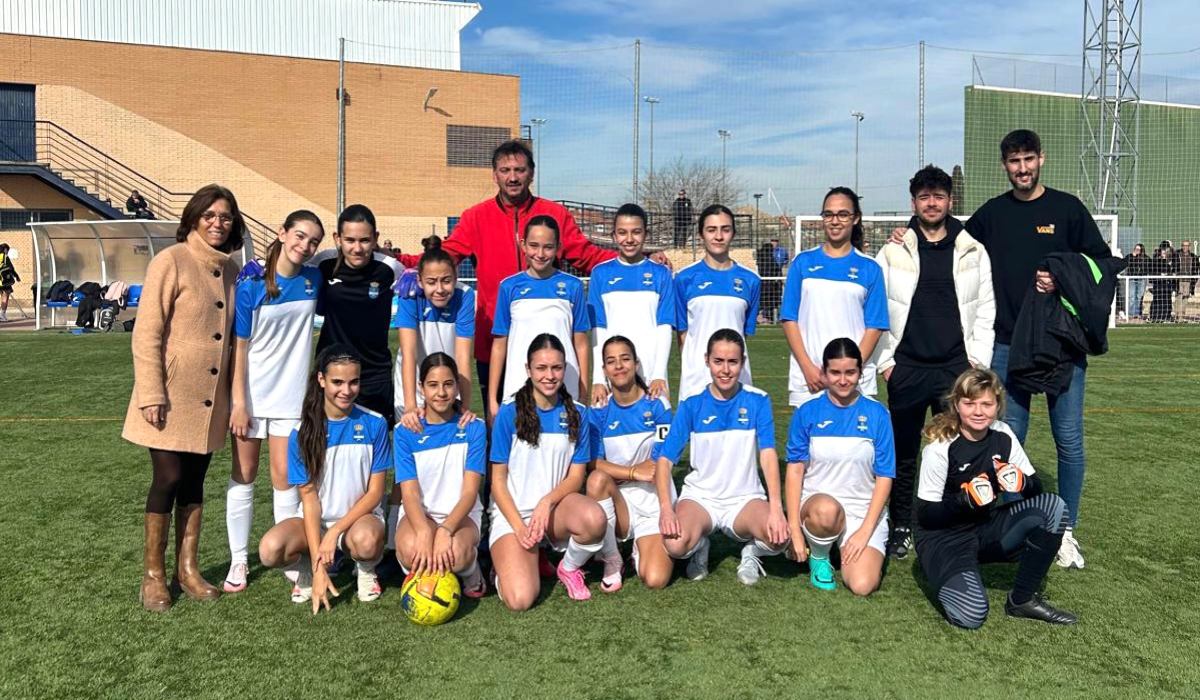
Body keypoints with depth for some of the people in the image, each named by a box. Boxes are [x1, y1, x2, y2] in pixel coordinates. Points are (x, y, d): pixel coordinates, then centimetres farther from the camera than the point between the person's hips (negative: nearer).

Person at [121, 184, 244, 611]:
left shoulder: (231, 271, 9)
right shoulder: (171, 261, -8)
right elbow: (147, 332, -11)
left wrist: (235, 394, 13)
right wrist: (151, 394, -16)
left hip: (209, 399, 5)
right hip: (172, 397, -5)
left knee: (194, 481, 11)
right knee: (168, 479, -2)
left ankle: (187, 569, 21)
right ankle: (153, 573, 14)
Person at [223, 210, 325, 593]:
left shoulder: (313, 280, -1)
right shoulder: (251, 285, -9)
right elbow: (239, 347, -8)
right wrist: (238, 402, -12)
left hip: (290, 394, 2)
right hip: (250, 393, -1)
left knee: (284, 476, 3)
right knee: (243, 476, 8)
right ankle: (238, 560, 18)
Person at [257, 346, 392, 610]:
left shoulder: (374, 424, -9)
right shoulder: (303, 433, -7)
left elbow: (375, 492, -6)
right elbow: (309, 498, -9)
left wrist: (336, 531, -18)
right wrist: (318, 566, -17)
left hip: (360, 517, -1)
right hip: (315, 520, 1)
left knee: (366, 540, -37)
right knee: (270, 549, -29)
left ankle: (366, 569, 0)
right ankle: (306, 567, 6)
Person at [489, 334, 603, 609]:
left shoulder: (576, 414, 3)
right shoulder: (509, 414, -5)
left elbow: (576, 476, 2)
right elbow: (498, 479, -3)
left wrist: (547, 503, -17)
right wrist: (518, 526, -15)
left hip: (557, 504, 2)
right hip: (513, 511, -2)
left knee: (594, 519, -35)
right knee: (520, 599, -24)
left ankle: (570, 568, -1)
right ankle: (508, 559, 13)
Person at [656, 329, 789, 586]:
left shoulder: (757, 400, -3)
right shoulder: (692, 404, -3)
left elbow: (768, 454, -13)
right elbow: (664, 459, -8)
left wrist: (776, 507, -28)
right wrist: (666, 508, -25)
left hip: (745, 497, 0)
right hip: (700, 496, 0)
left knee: (779, 536, -32)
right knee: (675, 545, -31)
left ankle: (752, 550, 5)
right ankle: (700, 546, 7)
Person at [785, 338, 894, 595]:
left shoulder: (876, 414, -2)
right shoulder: (807, 412, -2)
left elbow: (884, 477, -1)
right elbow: (795, 470, -2)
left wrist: (865, 531, -9)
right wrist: (794, 530, -9)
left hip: (864, 510, 1)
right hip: (817, 503, 0)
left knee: (862, 586, -21)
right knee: (826, 510, -38)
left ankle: (845, 547, 15)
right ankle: (819, 555, -3)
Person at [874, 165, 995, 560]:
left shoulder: (973, 252, 8)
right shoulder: (892, 253, 5)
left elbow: (985, 310, 8)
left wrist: (977, 360, 0)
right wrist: (885, 361, -2)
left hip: (957, 369, 0)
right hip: (906, 369, 0)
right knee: (903, 452, 6)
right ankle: (901, 528, 17)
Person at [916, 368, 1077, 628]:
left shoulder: (1003, 436, -4)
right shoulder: (940, 448, -18)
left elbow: (1036, 486, 1)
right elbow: (926, 514, -16)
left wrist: (1022, 483, -22)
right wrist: (966, 500, -32)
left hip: (986, 529, 6)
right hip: (943, 537, -6)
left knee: (1053, 507, -18)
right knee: (971, 614, -29)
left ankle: (1023, 599, -4)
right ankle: (948, 579, 8)